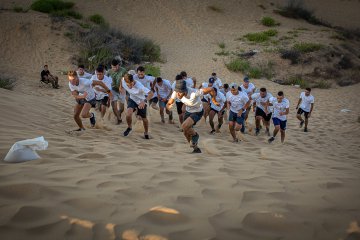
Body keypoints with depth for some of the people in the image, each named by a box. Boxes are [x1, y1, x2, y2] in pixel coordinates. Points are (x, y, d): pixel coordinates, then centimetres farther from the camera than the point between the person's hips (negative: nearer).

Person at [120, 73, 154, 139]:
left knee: (143, 118, 11)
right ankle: (129, 127, 8)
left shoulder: (139, 86, -40)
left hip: (141, 102, -2)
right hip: (132, 99, 2)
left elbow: (151, 93, -45)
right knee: (128, 114, -24)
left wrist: (144, 101, -55)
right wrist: (121, 88, -1)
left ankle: (146, 133, 40)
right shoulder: (123, 81, -26)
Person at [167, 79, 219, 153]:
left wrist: (214, 101, -13)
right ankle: (196, 149, 35)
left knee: (184, 126, -27)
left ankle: (195, 135, 5)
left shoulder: (194, 93, -40)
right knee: (186, 133, 11)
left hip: (197, 112, -6)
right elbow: (168, 104, -17)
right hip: (188, 111, 6)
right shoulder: (176, 92, -25)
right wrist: (168, 106, -43)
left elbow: (211, 89, -30)